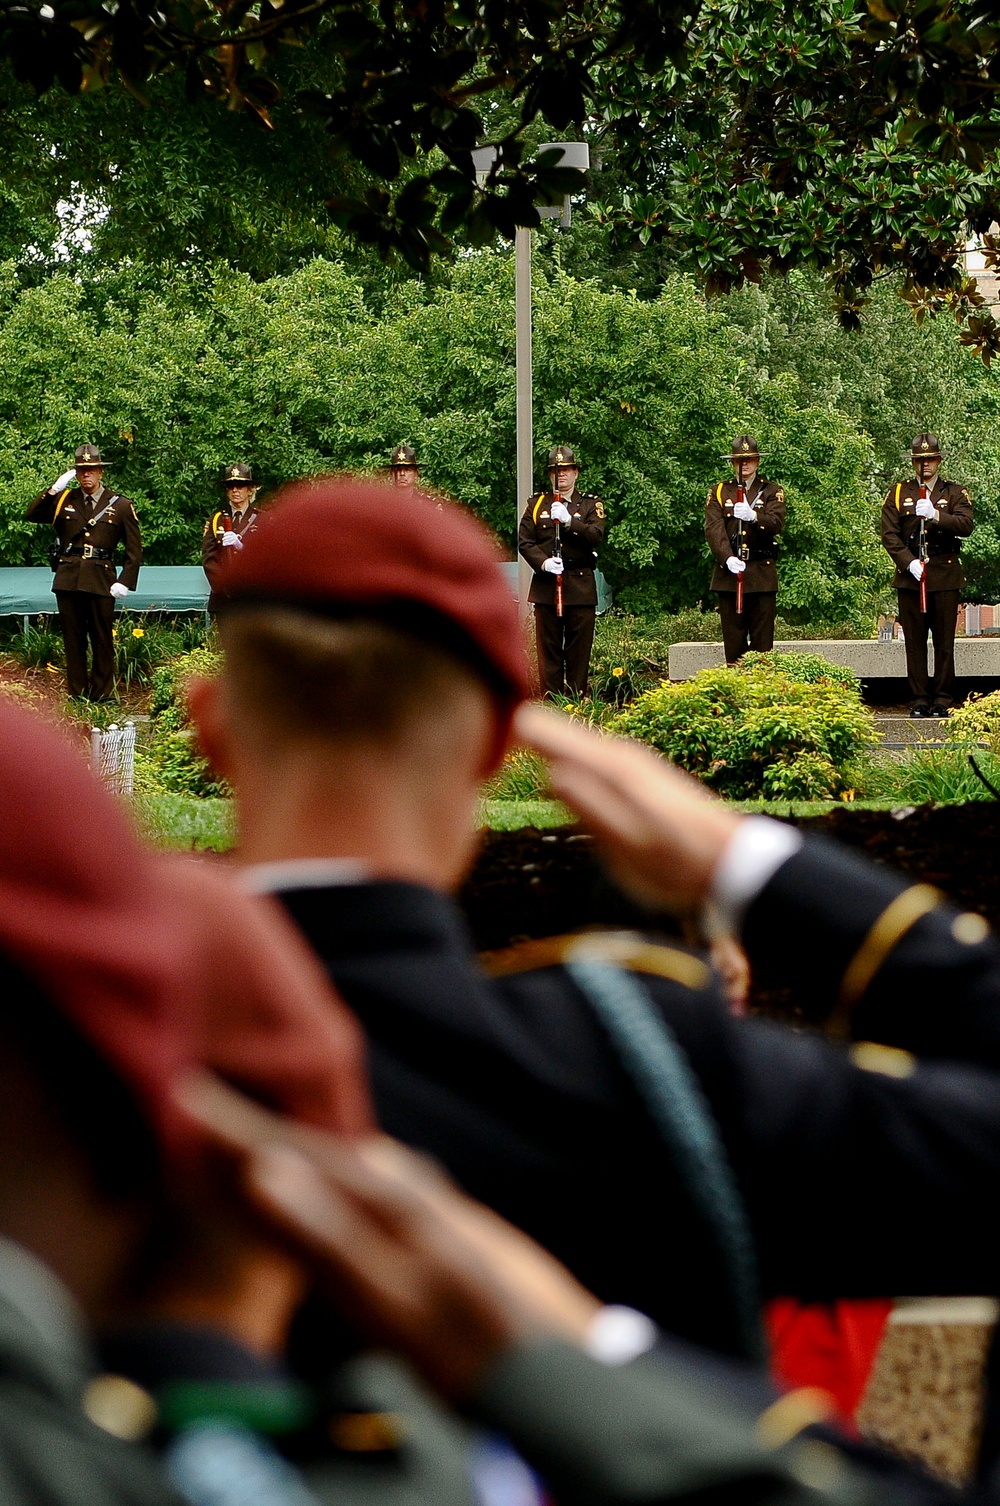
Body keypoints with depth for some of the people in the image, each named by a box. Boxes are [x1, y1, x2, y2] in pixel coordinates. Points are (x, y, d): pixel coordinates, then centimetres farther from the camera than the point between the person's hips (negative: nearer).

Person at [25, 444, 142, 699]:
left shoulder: (121, 506, 5)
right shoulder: (63, 500, 11)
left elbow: (134, 550, 5)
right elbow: (31, 515, 0)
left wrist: (125, 582, -5)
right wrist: (53, 490, -8)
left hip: (101, 581, -2)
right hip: (68, 580, 2)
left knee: (102, 639, 2)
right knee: (73, 639, 5)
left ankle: (102, 694, 9)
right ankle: (76, 694, 10)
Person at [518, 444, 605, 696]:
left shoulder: (591, 505, 9)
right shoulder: (536, 504, 12)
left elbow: (596, 537, -7)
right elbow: (524, 541, 4)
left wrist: (568, 521, -20)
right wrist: (543, 562, -14)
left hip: (581, 587, -1)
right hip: (546, 585, 1)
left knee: (579, 648, 0)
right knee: (548, 648, 0)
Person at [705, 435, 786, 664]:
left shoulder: (772, 491, 8)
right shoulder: (719, 492, 10)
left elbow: (776, 523, -10)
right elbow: (714, 528, -4)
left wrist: (753, 516, -31)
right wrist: (728, 558, -21)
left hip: (762, 574, -1)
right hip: (728, 572, 1)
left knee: (762, 638, -2)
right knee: (733, 637, 1)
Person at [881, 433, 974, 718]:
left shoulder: (955, 493, 9)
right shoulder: (897, 493, 11)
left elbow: (965, 526, -8)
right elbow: (889, 534, 1)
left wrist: (936, 515, -23)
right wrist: (910, 563, -12)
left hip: (945, 576, -1)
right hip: (909, 576, 1)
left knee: (944, 641, -1)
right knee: (914, 641, 0)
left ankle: (943, 700, 3)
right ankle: (919, 700, 4)